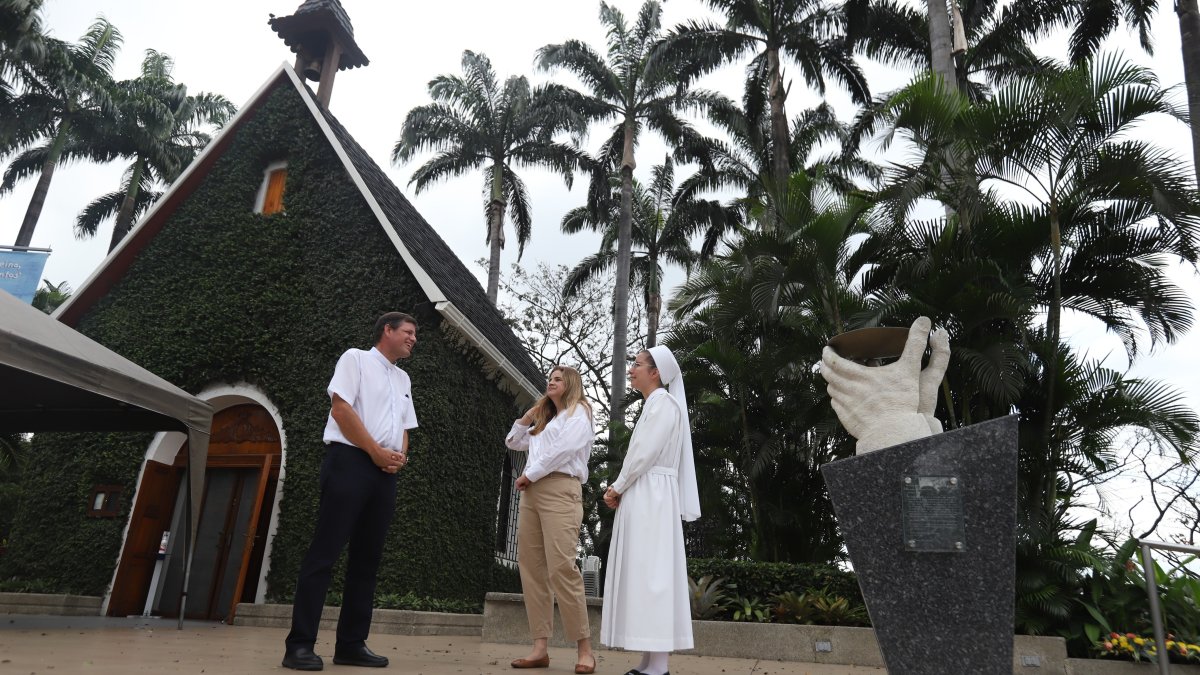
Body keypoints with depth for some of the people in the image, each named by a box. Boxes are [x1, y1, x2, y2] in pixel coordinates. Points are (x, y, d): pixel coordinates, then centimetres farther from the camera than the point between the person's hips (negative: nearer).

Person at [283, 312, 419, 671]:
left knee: (367, 558, 6)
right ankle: (300, 645, -4)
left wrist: (400, 457, -1)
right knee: (325, 552, -8)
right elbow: (341, 408, -9)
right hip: (350, 461, -7)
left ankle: (351, 644, 12)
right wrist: (376, 452, -11)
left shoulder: (403, 379, 22)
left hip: (385, 473, 7)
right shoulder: (356, 358, 2)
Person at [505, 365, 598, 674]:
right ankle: (540, 648, 0)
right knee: (531, 567, -1)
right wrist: (528, 415, 20)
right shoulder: (545, 420, 28)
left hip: (559, 490, -8)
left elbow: (562, 449, -10)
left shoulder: (578, 411, 4)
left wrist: (528, 475, -5)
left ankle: (585, 649, -12)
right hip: (532, 492, 8)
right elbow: (513, 442, 32)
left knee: (561, 568, -17)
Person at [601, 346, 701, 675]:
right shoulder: (653, 405, 21)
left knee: (651, 572, -10)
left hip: (651, 497, -10)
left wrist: (617, 487, -6)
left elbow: (646, 453, -16)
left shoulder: (663, 403, -8)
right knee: (643, 574, 7)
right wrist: (620, 489, 10)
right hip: (642, 497, 10)